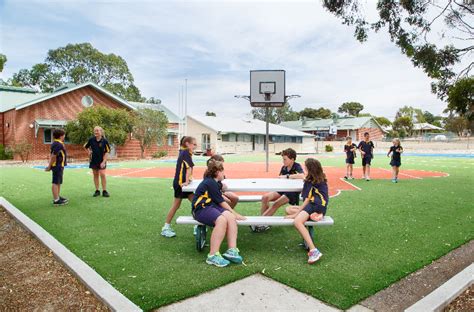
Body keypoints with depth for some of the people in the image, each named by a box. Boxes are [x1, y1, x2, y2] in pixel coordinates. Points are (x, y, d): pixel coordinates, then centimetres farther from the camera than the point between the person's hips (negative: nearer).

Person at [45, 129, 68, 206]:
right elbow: (53, 156, -21)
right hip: (58, 166, -11)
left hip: (59, 166, 11)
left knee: (58, 182, 19)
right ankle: (56, 200, -3)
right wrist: (49, 166, -15)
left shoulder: (56, 143, 13)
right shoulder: (58, 144, -19)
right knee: (56, 183, -7)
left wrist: (50, 166, 15)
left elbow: (52, 155, 16)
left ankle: (57, 197, 31)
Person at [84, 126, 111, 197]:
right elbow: (85, 146, 19)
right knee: (95, 175, 8)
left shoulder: (104, 141, -8)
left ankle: (104, 191, -1)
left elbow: (107, 152, -8)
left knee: (102, 174, -10)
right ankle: (97, 191, 17)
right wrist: (89, 152, 5)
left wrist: (103, 161, -14)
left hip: (101, 161, -3)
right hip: (93, 160, 3)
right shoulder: (91, 140, 0)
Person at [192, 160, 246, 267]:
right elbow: (221, 202, -6)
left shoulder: (212, 181, 23)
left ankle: (232, 250, -30)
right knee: (222, 220, -37)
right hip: (201, 209, -9)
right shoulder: (210, 183, -7)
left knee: (231, 217, -21)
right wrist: (235, 213, -1)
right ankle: (213, 255, -36)